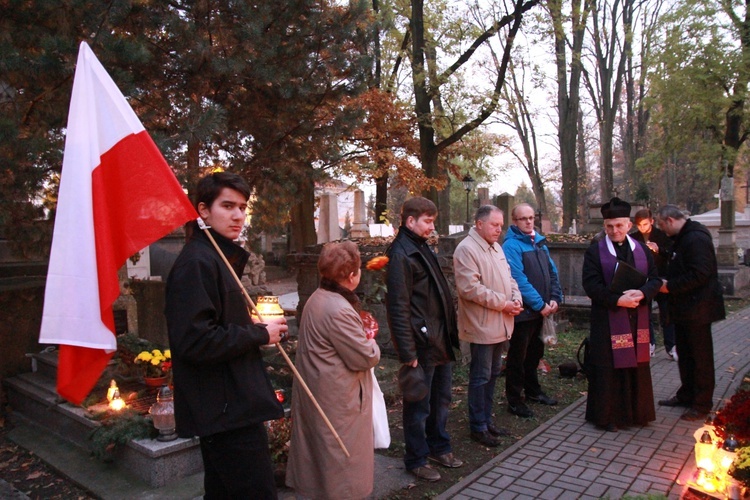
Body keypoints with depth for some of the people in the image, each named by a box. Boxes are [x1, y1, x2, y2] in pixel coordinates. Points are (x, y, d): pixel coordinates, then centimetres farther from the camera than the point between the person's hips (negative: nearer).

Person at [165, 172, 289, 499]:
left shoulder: (219, 257, 16)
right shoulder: (197, 261, -17)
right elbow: (195, 342, -26)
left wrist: (258, 329, 5)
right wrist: (260, 334, -15)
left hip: (227, 408, 11)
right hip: (227, 411, -11)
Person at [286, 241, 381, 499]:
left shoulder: (317, 298, 4)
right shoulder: (339, 310, -27)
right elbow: (364, 358, -21)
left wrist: (361, 339, 4)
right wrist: (372, 344, -1)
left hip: (315, 390, 10)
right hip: (338, 399, -10)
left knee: (320, 451, 23)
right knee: (342, 458, 7)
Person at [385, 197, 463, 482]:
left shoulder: (422, 249, 13)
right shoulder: (401, 255, -17)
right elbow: (398, 308, -21)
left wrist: (450, 333, 16)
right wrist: (407, 353, -22)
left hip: (441, 341, 9)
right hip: (422, 345, -9)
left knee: (441, 400, 22)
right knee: (419, 406, 7)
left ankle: (439, 447, 40)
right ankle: (416, 460, 24)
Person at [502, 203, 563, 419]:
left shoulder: (539, 242, 11)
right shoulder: (511, 245, -14)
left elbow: (552, 272, 12)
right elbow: (519, 280, -20)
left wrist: (555, 299, -2)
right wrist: (540, 305, -17)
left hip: (541, 310, 8)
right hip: (523, 311, -8)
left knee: (535, 353, 20)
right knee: (518, 356, 3)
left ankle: (533, 391, 36)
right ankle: (514, 400, 14)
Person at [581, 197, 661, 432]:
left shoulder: (642, 250, 9)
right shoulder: (595, 251, -4)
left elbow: (655, 279, 6)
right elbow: (590, 284, -11)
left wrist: (642, 293, -15)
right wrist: (617, 300, -20)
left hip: (637, 319, 4)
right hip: (607, 320, -4)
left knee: (636, 365, 12)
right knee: (609, 367, 1)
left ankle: (636, 412, 27)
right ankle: (607, 415, 14)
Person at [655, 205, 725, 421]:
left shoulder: (696, 239, -19)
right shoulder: (682, 238, 14)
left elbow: (699, 274, -26)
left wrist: (670, 286, -19)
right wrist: (667, 283, 5)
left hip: (697, 308, -10)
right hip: (683, 308, 10)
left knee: (701, 356, 1)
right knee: (685, 354, 18)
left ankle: (702, 404, 11)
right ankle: (686, 395, 30)